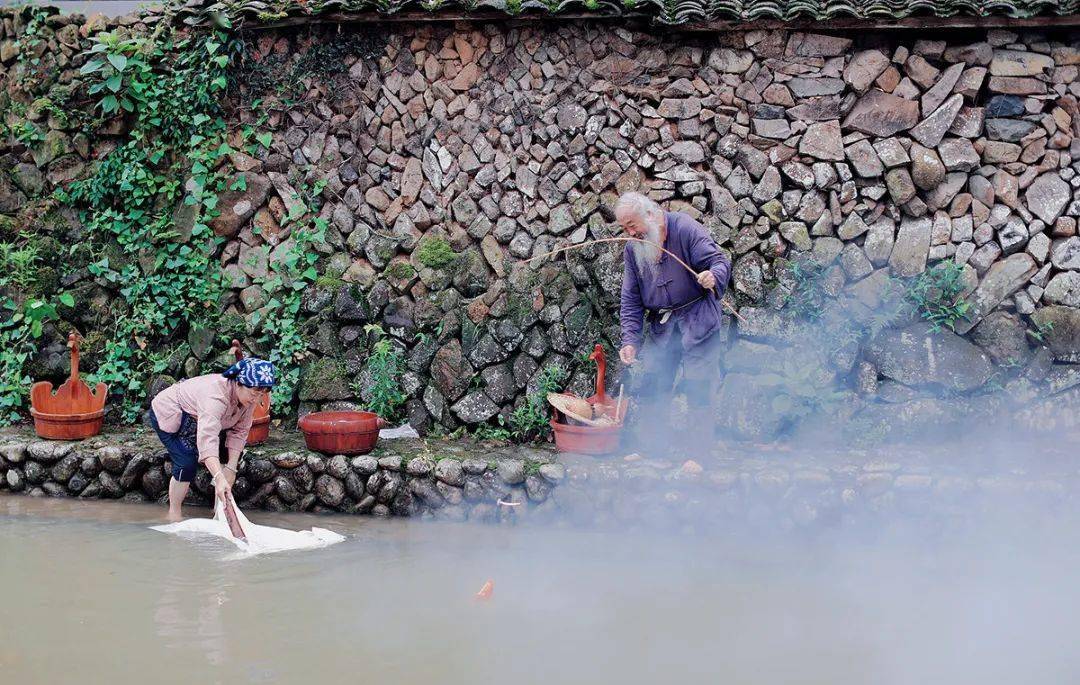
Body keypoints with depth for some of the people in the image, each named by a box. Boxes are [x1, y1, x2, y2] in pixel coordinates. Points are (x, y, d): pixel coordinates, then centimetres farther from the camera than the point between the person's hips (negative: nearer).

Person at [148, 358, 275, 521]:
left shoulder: (250, 398, -19)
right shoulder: (216, 395, -43)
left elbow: (239, 431, -13)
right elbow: (207, 438, -54)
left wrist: (231, 467, -23)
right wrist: (219, 478, -64)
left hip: (195, 418, 8)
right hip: (167, 414, -8)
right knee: (187, 463, -23)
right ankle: (174, 515, -9)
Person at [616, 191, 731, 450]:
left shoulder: (685, 228, -12)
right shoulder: (632, 250, 5)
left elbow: (720, 261, -17)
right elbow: (631, 300, 6)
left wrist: (713, 277, -41)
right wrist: (630, 340, -6)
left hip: (697, 319, -5)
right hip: (661, 326, 5)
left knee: (697, 388, -9)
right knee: (650, 390, 2)